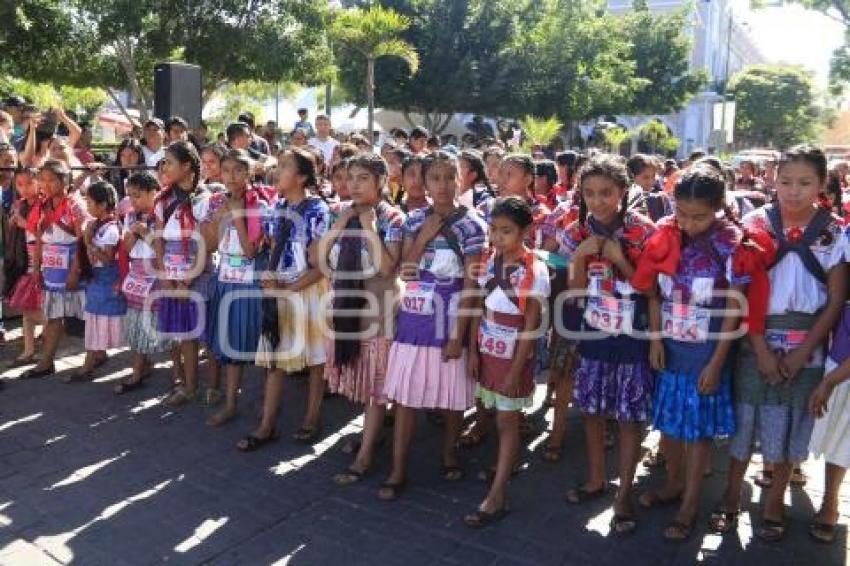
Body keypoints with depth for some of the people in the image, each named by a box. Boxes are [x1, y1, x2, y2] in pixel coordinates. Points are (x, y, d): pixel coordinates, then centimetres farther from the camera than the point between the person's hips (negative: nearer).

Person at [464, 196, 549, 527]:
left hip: (514, 356, -4)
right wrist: (473, 351, 1)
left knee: (507, 422, 3)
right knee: (500, 419, 15)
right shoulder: (489, 263, 1)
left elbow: (531, 326, -13)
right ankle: (507, 465, 35)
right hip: (488, 352, 4)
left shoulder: (534, 271, -14)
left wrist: (516, 369, -14)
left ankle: (497, 496, 7)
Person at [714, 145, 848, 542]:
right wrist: (762, 349, -11)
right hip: (756, 342, 0)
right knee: (743, 421, 7)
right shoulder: (755, 223, -4)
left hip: (806, 348, 1)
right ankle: (731, 498, 24)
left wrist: (802, 353, -8)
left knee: (790, 427, 10)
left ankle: (774, 503, 28)